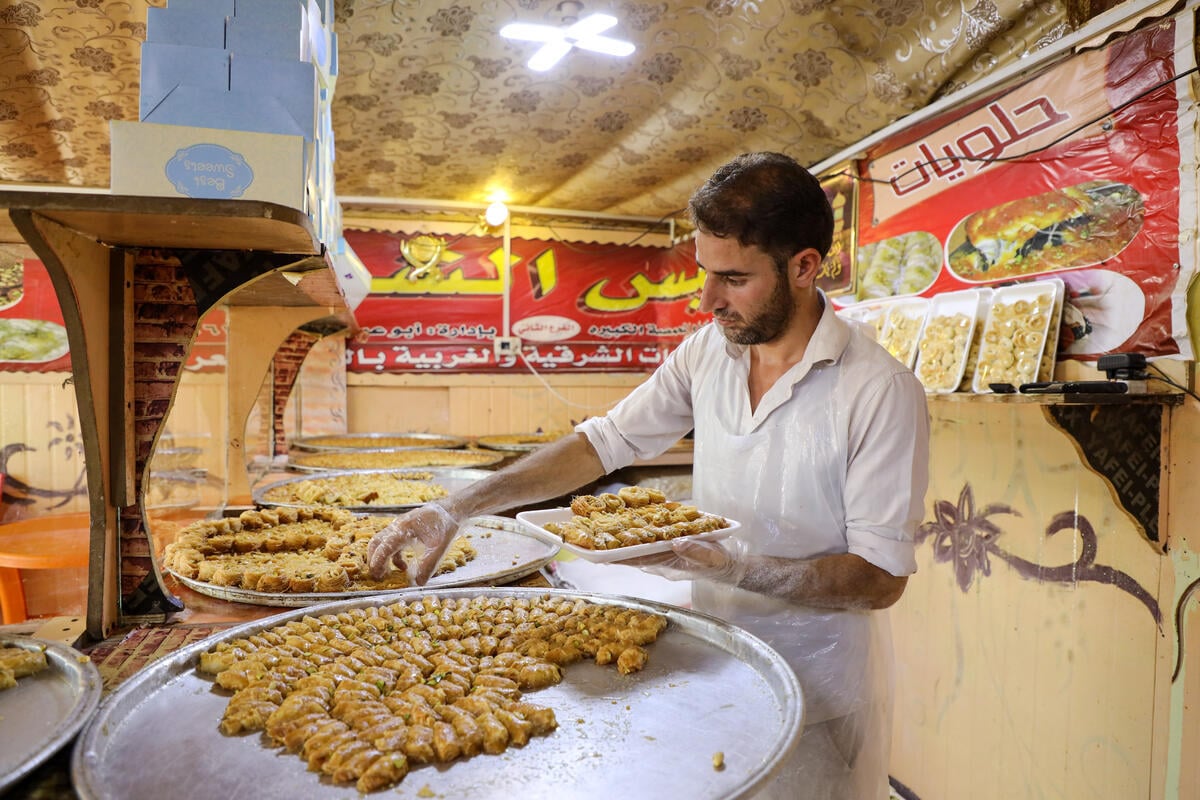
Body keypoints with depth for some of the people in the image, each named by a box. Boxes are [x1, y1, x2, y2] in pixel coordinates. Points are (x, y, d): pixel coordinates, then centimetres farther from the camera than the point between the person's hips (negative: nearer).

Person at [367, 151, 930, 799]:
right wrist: (458, 508, -8)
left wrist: (729, 567, -31)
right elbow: (604, 441, -2)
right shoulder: (708, 350, -5)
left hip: (815, 686, -4)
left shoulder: (882, 392, -21)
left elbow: (881, 577, -18)